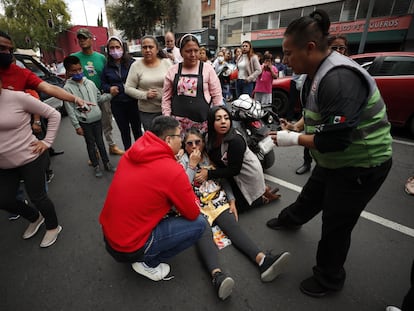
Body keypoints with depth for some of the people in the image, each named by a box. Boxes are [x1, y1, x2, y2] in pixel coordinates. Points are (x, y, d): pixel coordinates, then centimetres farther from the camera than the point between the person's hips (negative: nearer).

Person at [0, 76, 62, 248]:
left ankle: (53, 227, 32)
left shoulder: (17, 97, -14)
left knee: (37, 197, 7)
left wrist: (47, 141, -11)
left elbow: (54, 115, -9)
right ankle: (35, 218, 43)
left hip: (30, 159, -6)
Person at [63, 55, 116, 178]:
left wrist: (110, 95, -3)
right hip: (84, 122, -3)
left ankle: (107, 163, 25)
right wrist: (76, 126, -10)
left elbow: (99, 98, 12)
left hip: (97, 118, 3)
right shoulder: (68, 88, -8)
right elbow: (70, 109, -8)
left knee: (100, 142, 13)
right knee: (90, 144, 9)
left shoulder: (90, 83, 4)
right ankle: (96, 166, 24)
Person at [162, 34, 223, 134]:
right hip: (178, 121, 2)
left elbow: (217, 95, 3)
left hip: (202, 121, -1)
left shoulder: (208, 69, 1)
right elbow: (166, 97, 8)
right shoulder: (172, 71, 5)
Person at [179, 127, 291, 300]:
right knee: (203, 234, -30)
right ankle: (217, 275, -51)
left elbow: (224, 180, 16)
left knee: (233, 226, -23)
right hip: (196, 207, -2)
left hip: (219, 202, 3)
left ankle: (263, 261, -41)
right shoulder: (182, 162, 9)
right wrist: (192, 165, -7)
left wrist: (232, 201, 5)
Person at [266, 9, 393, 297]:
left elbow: (333, 140, -33)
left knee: (336, 224, 7)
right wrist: (294, 126, -2)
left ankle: (329, 279, 32)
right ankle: (290, 219, 58)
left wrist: (294, 139, -21)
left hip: (362, 165, -8)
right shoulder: (317, 73, 2)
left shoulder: (339, 78, -30)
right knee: (310, 197, 27)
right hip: (335, 160, 9)